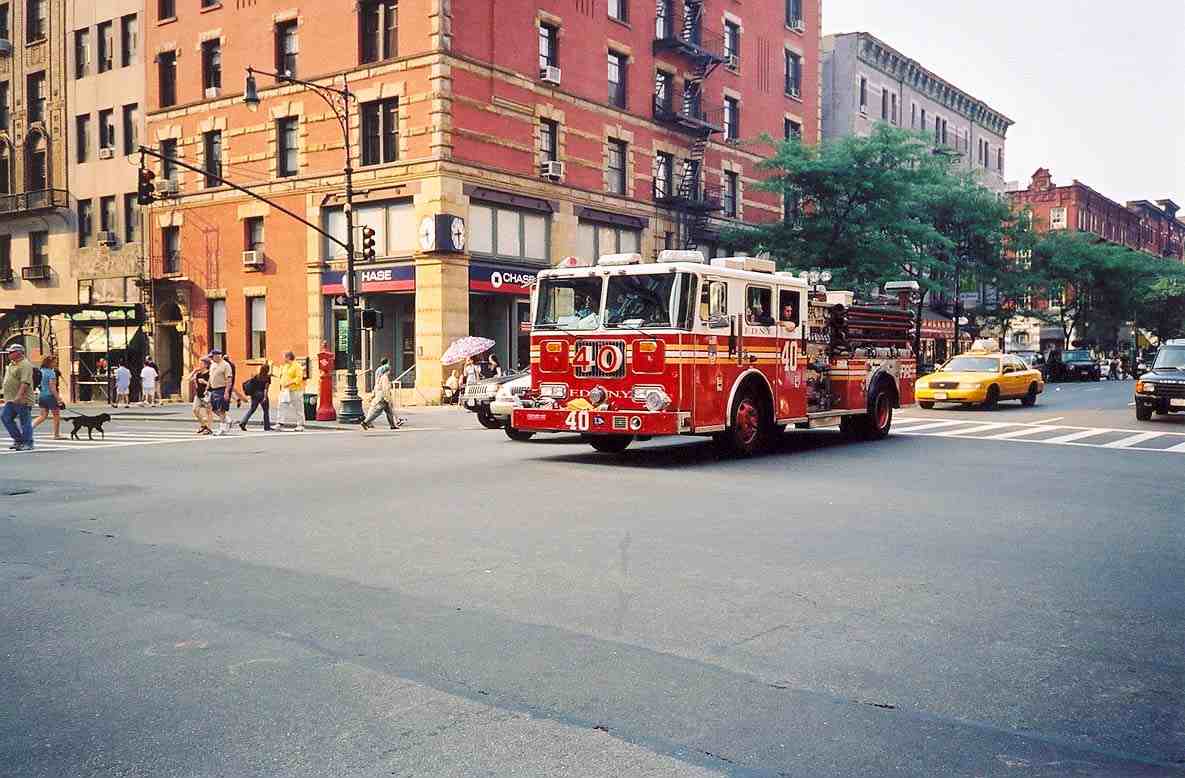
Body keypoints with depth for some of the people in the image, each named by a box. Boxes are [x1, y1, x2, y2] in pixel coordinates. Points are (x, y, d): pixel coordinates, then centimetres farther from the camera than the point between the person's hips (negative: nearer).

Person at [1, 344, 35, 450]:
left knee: (25, 422, -3)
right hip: (11, 400, 10)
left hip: (22, 400, -10)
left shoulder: (25, 365, -13)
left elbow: (25, 382, -23)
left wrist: (19, 396, -31)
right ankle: (18, 439, 13)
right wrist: (7, 397, 25)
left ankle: (28, 443, 4)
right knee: (5, 417, 4)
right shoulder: (11, 364, 19)